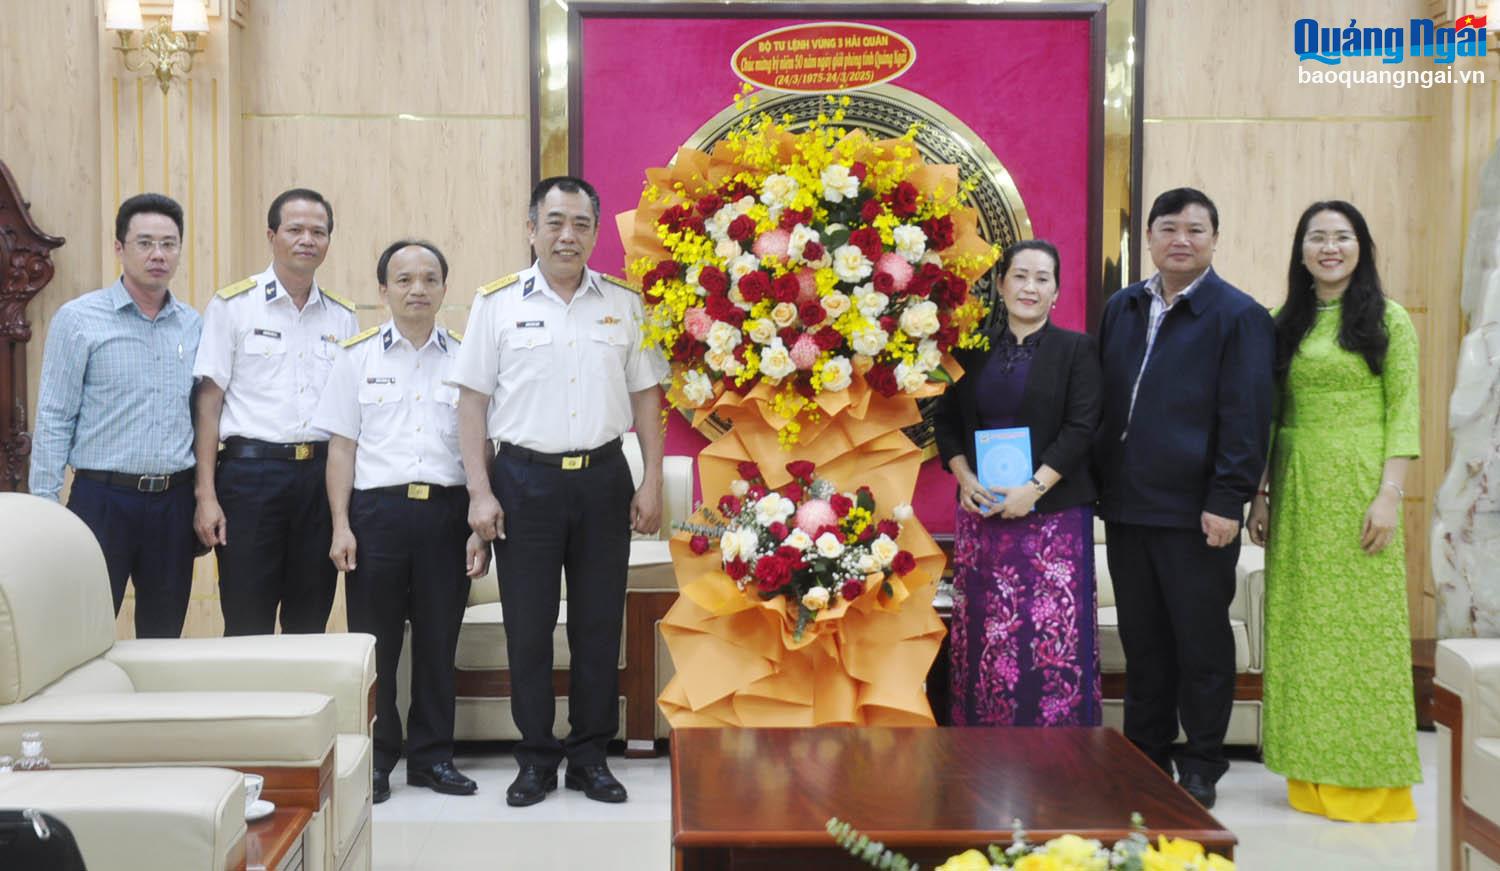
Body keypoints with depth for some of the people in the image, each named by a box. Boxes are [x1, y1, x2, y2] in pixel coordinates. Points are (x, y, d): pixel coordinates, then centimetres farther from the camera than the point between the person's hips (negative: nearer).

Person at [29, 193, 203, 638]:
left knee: (164, 640, 12)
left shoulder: (194, 325, 8)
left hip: (174, 500, 4)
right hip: (103, 499, -3)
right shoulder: (78, 319, -3)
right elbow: (54, 420, -4)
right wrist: (45, 509, -7)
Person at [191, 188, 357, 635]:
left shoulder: (342, 317, 12)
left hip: (321, 476, 4)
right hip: (251, 470, -3)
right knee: (247, 629, -1)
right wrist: (206, 495, -8)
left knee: (310, 626, 9)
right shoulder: (232, 306, 1)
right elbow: (209, 402, -1)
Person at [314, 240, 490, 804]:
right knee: (374, 640, 3)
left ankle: (432, 756, 17)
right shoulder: (357, 356, 8)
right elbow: (342, 447, 5)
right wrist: (341, 525, -3)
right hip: (377, 509, -1)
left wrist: (480, 527, 2)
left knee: (438, 640, 6)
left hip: (446, 511, 1)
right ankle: (375, 758, 15)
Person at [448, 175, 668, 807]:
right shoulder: (497, 303, 2)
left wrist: (652, 482, 2)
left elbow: (646, 396, 9)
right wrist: (479, 491, -6)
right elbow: (472, 400, 1)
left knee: (599, 625, 7)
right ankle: (536, 760, 17)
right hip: (525, 479, -1)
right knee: (528, 628, 4)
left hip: (602, 479, 2)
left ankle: (590, 756, 19)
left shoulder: (624, 303, 7)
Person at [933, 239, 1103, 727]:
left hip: (1053, 511, -3)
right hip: (982, 510, 3)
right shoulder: (974, 350, 11)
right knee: (985, 629, 5)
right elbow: (946, 419, 11)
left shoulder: (1076, 350, 2)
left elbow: (1081, 427, -7)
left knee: (1052, 631, -4)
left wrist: (1035, 487, -16)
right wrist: (964, 478, -5)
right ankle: (984, 725, 15)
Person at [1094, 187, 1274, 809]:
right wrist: (1101, 485, 8)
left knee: (1202, 644, 6)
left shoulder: (1239, 315, -5)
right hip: (1126, 506, 5)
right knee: (1141, 642, 14)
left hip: (1195, 512, -5)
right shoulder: (1120, 309, 12)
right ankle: (1145, 759, 26)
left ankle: (1202, 770, 19)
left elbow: (1247, 418, -10)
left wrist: (1227, 501, -15)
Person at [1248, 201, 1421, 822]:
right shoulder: (1284, 324, 11)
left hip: (1358, 484, -3)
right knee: (1302, 627, 6)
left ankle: (1369, 777, 11)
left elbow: (1402, 412, -3)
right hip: (1296, 489, 4)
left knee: (1362, 627, -1)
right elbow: (1270, 415, 11)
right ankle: (1312, 776, 15)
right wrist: (1260, 493, 5)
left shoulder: (1387, 319, 1)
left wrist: (1390, 494, -12)